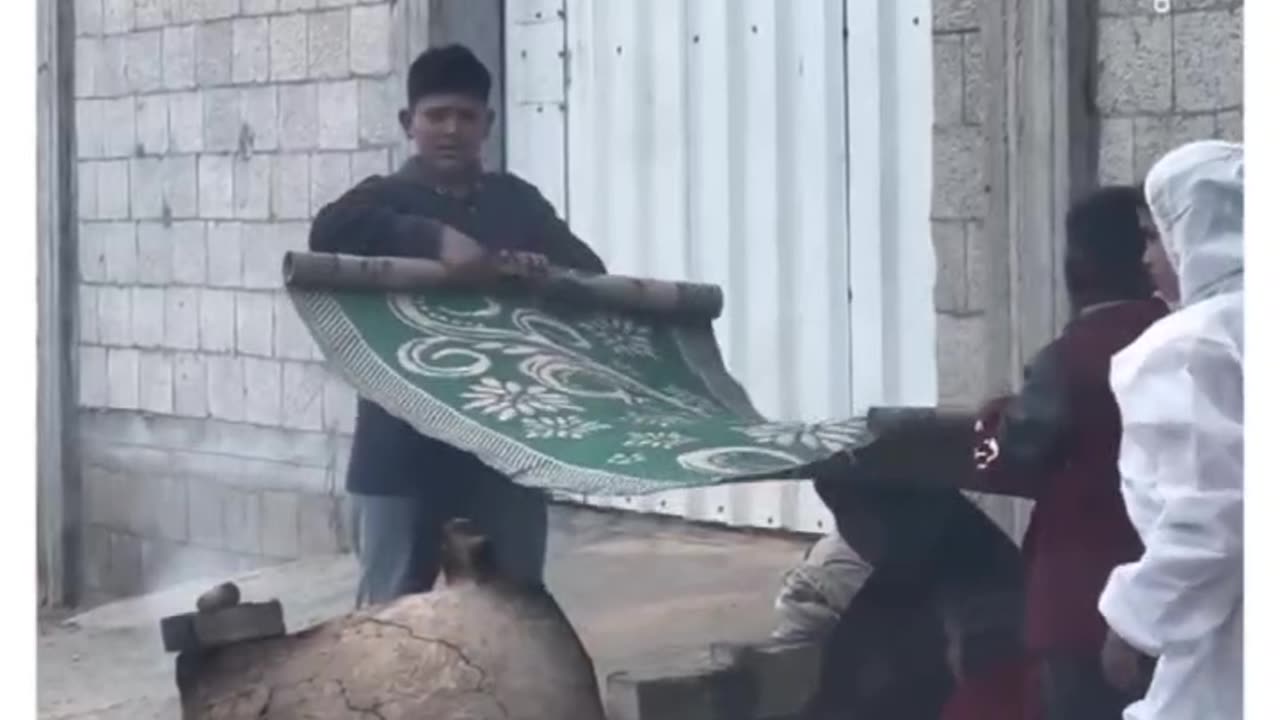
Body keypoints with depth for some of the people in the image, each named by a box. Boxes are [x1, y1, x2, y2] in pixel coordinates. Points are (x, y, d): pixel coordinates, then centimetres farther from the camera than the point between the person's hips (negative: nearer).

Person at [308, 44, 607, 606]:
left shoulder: (517, 201, 14)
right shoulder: (387, 199, 1)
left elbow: (589, 271, 6)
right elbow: (331, 230, -20)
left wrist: (545, 272, -16)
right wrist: (434, 239, -30)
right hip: (404, 448, -4)